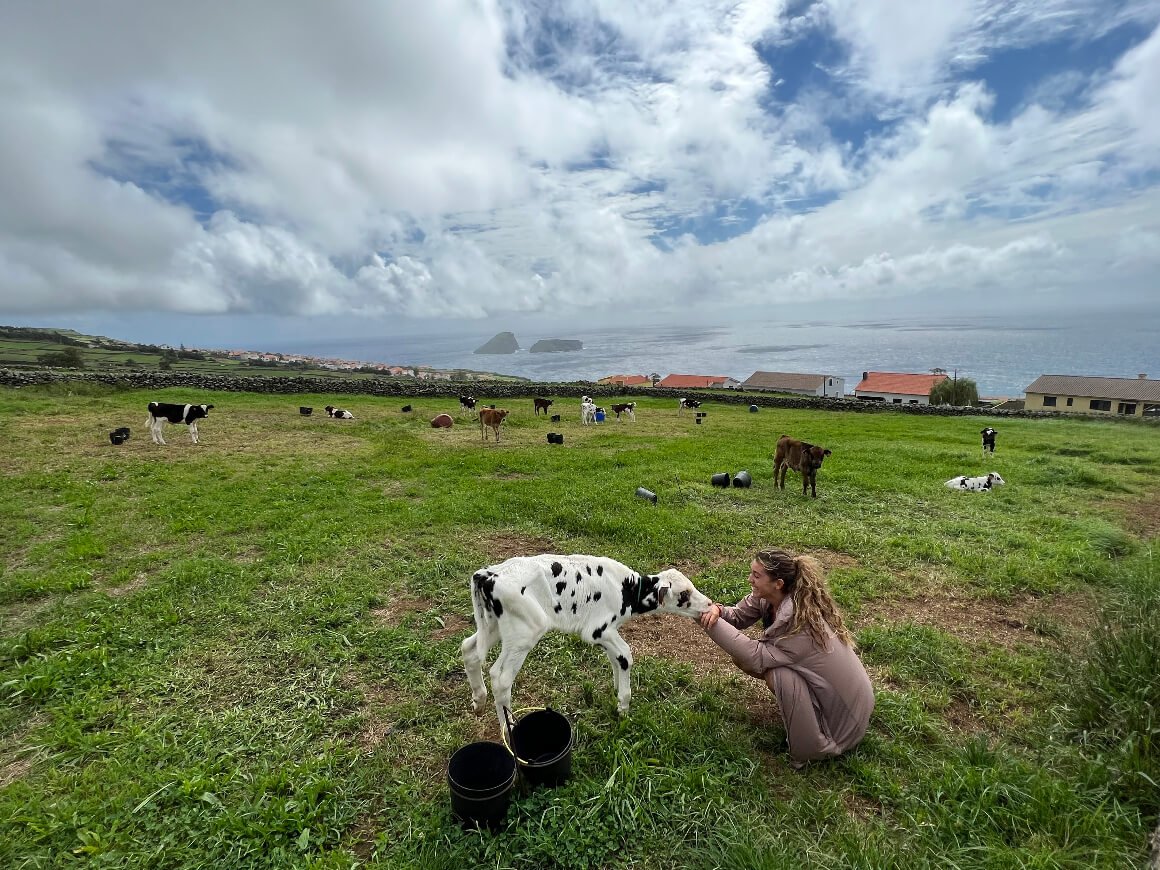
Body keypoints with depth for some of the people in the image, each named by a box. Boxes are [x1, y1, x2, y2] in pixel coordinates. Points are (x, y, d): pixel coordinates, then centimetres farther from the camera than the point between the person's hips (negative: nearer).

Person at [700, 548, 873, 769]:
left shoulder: (802, 624, -33)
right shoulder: (768, 598, -12)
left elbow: (756, 656, -33)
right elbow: (738, 615, -10)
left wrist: (713, 624, -34)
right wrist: (716, 610, -33)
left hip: (844, 708, -7)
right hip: (821, 684, 7)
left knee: (778, 672, -30)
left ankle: (811, 751, -9)